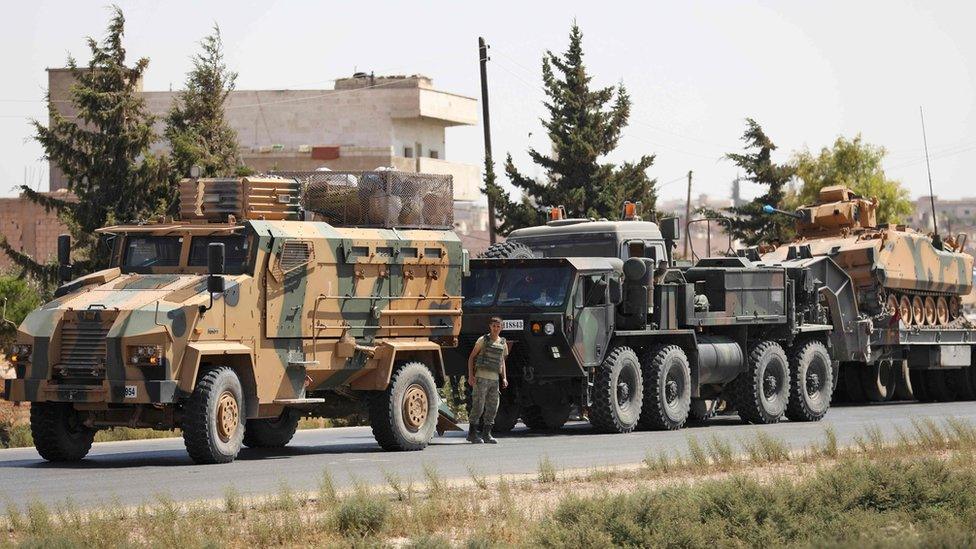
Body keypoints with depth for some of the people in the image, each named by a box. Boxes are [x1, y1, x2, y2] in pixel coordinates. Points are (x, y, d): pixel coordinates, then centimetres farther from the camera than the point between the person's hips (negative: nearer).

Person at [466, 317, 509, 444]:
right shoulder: (483, 340, -1)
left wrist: (504, 378, 10)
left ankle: (486, 434, 12)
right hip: (481, 377, -5)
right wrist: (470, 375, -9)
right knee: (478, 406, -8)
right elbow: (471, 357, 1)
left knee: (492, 407, 5)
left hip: (494, 379, 5)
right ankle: (472, 434, 0)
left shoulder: (503, 343, 12)